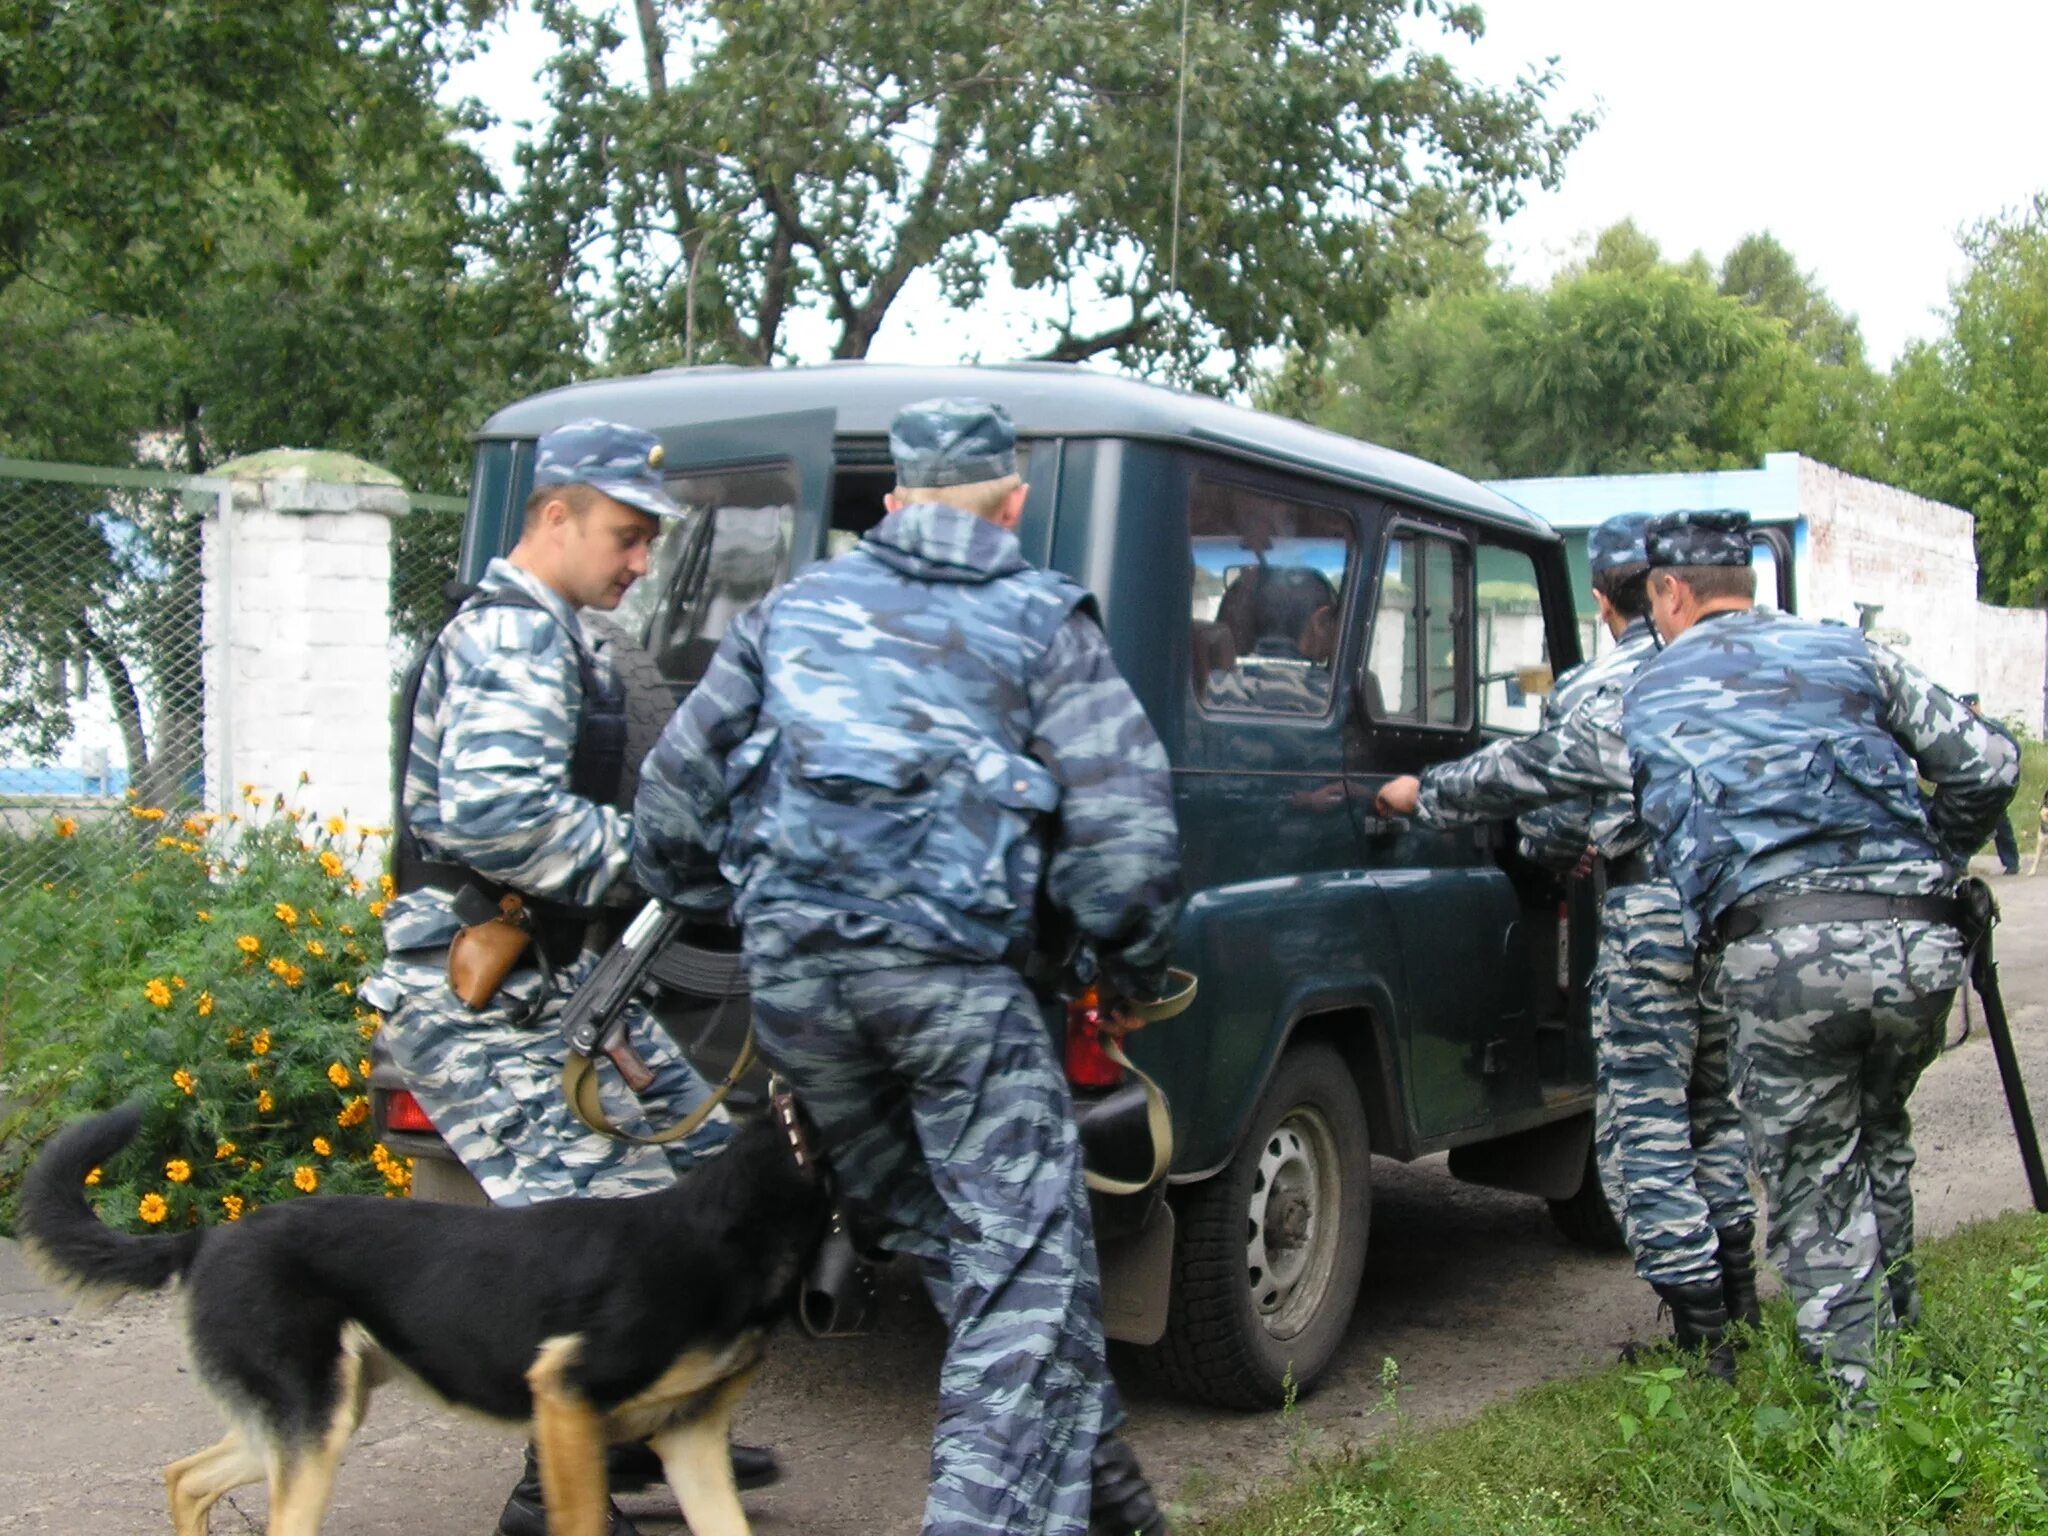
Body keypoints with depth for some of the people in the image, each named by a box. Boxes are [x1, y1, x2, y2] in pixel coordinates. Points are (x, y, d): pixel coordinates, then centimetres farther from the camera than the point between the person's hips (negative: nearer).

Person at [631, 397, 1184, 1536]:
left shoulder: (796, 608, 18)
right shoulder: (1040, 620, 7)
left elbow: (676, 788, 19)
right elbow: (1126, 821, -3)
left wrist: (691, 901, 35)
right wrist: (1132, 970, 11)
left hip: (791, 968, 5)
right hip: (948, 972, -5)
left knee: (933, 1227, 21)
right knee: (1028, 1260, 2)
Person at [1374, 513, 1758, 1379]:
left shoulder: (1603, 691, -11)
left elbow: (1523, 774, -7)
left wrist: (1424, 796, 9)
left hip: (1653, 916, -7)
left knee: (1644, 1126, 0)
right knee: (1714, 1107, 22)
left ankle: (1700, 1337, 1)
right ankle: (1735, 1298, 31)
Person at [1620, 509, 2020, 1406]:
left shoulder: (1647, 696, 18)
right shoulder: (1848, 654, 22)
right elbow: (1989, 765, 18)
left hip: (1782, 950, -4)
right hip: (1917, 941, 4)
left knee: (1813, 1182, 8)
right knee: (1878, 1135, 28)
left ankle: (1856, 1403, 7)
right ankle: (1894, 1334, 36)